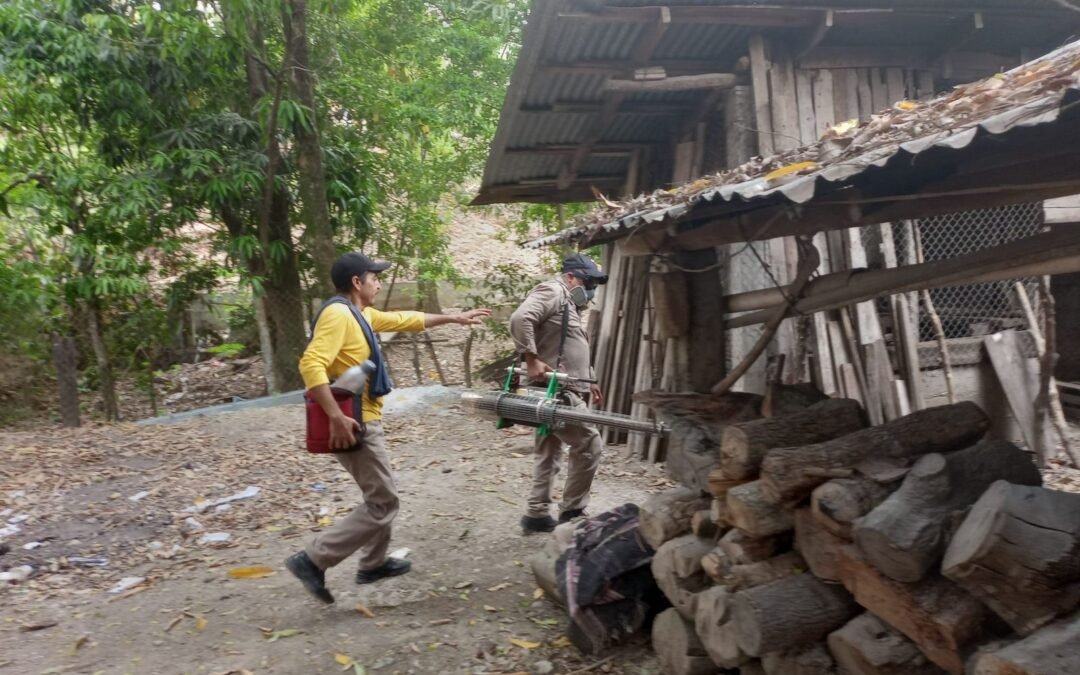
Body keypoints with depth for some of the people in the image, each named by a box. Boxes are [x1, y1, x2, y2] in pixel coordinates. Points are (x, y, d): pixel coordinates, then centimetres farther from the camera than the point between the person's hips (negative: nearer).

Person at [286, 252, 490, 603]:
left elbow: (404, 320, 26)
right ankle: (312, 560, -1)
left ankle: (374, 563, 37)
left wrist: (455, 318, 30)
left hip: (365, 420, 10)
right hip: (353, 425, -10)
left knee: (381, 495, 23)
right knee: (382, 504, -4)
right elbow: (311, 365, -30)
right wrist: (337, 418, -34)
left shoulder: (362, 313, 12)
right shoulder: (338, 314, -19)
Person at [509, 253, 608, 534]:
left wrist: (589, 381, 27)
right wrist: (532, 360, -27)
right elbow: (520, 318, -26)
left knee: (549, 452, 13)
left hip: (563, 390, 11)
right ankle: (571, 513, 3)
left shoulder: (570, 304, 23)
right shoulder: (552, 292, -9)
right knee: (590, 447, -6)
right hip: (557, 391, -11)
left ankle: (537, 513, 20)